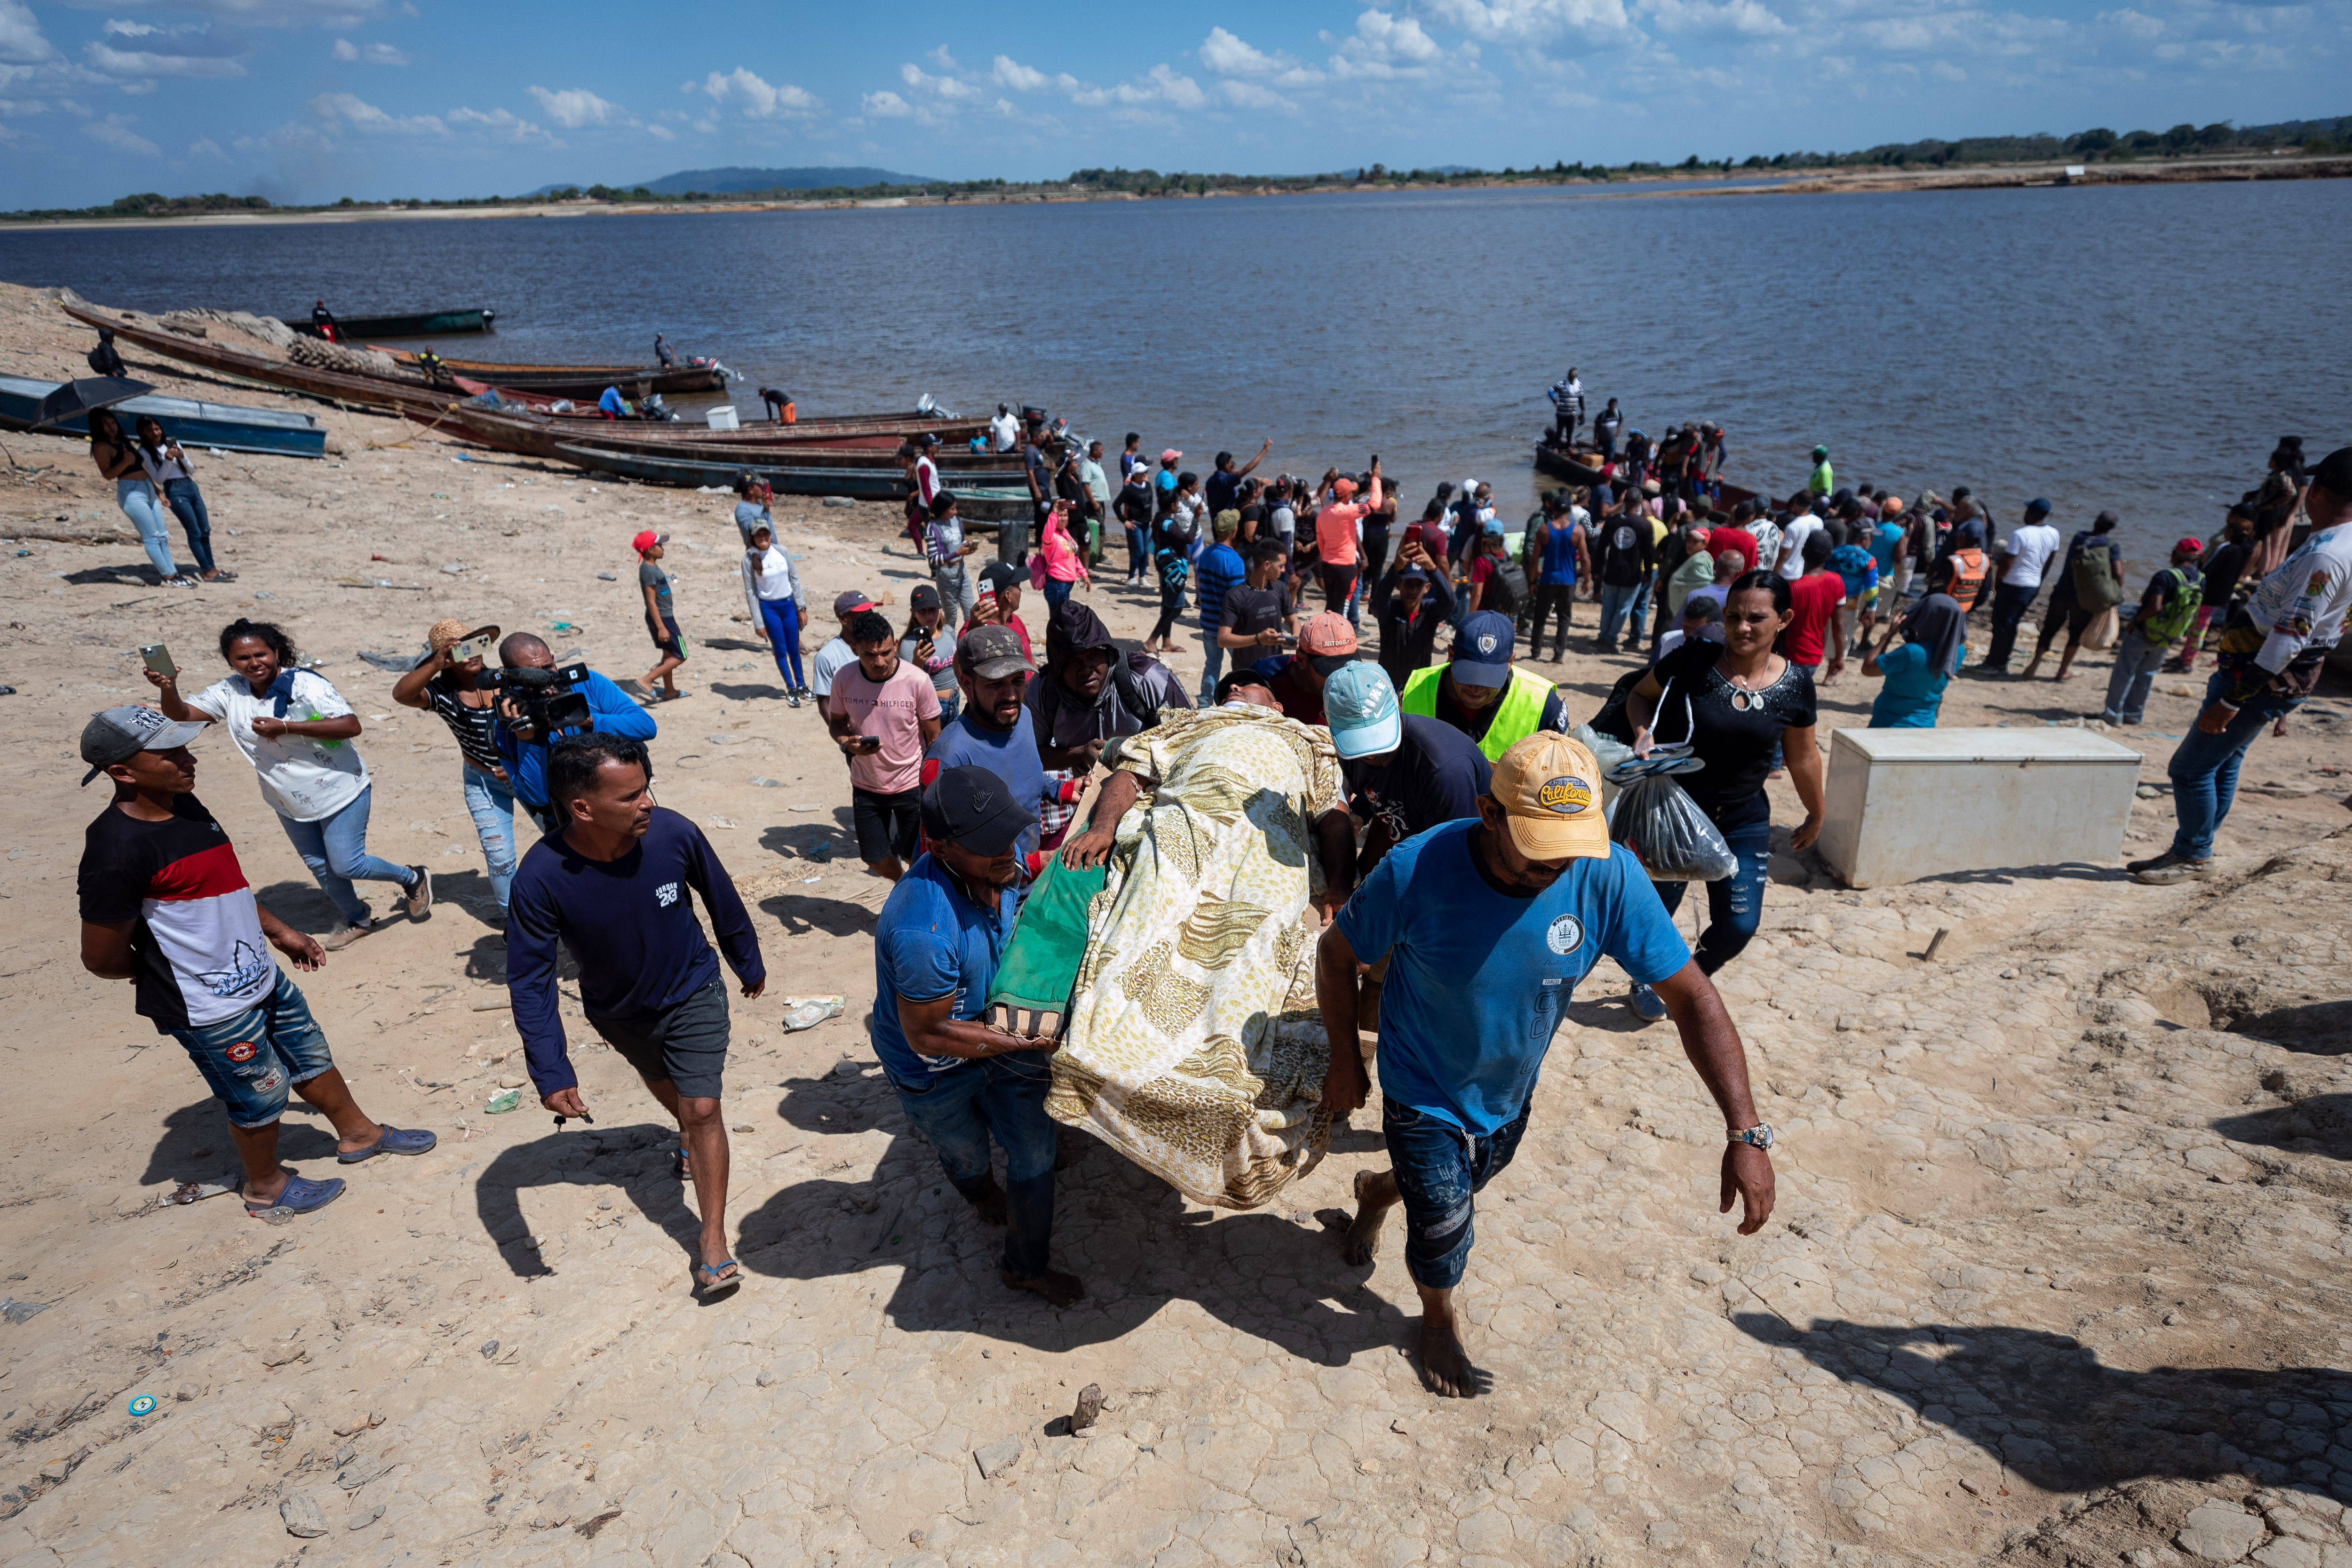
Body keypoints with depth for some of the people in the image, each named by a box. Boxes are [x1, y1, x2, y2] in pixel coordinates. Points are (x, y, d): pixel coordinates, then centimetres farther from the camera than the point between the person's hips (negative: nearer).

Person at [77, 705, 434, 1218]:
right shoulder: (118, 849, -29)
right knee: (261, 1094, 11)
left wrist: (278, 931, 18)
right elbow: (103, 959, -21)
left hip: (259, 977, 8)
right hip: (210, 1008, -8)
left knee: (310, 1055, 23)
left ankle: (358, 1133, 45)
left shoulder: (183, 804, 0)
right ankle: (266, 1187, 36)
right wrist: (166, 967, -2)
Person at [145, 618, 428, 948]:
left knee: (347, 866, -5)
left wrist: (285, 727, -31)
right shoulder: (229, 692, -4)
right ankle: (357, 919, 38)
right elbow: (180, 715, -5)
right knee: (319, 866, 17)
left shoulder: (306, 684, -21)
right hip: (289, 803, 7)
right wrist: (168, 689, -27)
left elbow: (352, 726, -29)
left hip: (339, 793, -6)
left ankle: (412, 878, 21)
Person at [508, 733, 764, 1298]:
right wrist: (550, 1072, -33)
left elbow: (723, 902, -11)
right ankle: (688, 1131, 63)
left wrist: (749, 964, 5)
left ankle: (713, 1241, 8)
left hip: (692, 994, -2)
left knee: (703, 1107, -7)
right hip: (618, 1013, 2)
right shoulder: (542, 878, -34)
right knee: (663, 1083, 29)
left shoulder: (673, 833, -31)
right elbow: (529, 980, -25)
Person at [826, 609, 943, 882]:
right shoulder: (844, 679, -12)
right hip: (866, 786, 3)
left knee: (916, 858, 7)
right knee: (876, 860, 12)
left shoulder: (917, 680, -18)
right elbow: (836, 722, 5)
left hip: (911, 785, -2)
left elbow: (934, 737, -9)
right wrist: (848, 744, -19)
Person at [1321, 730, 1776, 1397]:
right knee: (1444, 1231, 8)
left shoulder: (1609, 878, -29)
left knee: (1461, 1187, 30)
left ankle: (1377, 1191, 66)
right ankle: (1439, 1320, 46)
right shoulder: (1416, 872, -34)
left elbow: (1693, 997, -24)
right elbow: (1336, 953, -16)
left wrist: (1747, 1133, -30)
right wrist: (1345, 1061, -7)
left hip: (1509, 1092, 4)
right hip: (1423, 1092, -4)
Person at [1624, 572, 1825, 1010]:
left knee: (1739, 925, 1)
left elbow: (1803, 757, 7)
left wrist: (1816, 816, 18)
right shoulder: (1693, 661, -15)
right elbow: (1639, 695, 2)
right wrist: (1644, 730, -20)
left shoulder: (1795, 683, -7)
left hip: (1743, 823, 2)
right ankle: (1645, 980, 42)